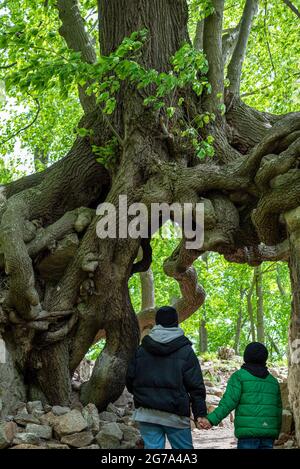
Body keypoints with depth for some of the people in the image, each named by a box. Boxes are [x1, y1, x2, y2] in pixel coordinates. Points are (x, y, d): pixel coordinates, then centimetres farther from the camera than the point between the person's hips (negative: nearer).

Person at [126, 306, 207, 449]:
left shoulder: (141, 349, 8)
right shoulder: (185, 351, -2)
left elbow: (129, 379, 9)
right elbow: (195, 386, -6)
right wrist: (200, 414, -4)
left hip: (146, 414, 3)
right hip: (175, 416, -3)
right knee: (184, 448, 7)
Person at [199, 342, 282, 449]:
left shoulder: (239, 376, 0)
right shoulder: (273, 381, 16)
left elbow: (229, 401, -14)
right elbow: (278, 409, 17)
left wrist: (211, 420, -19)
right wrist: (276, 434, 26)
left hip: (248, 432, -5)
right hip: (269, 432, 5)